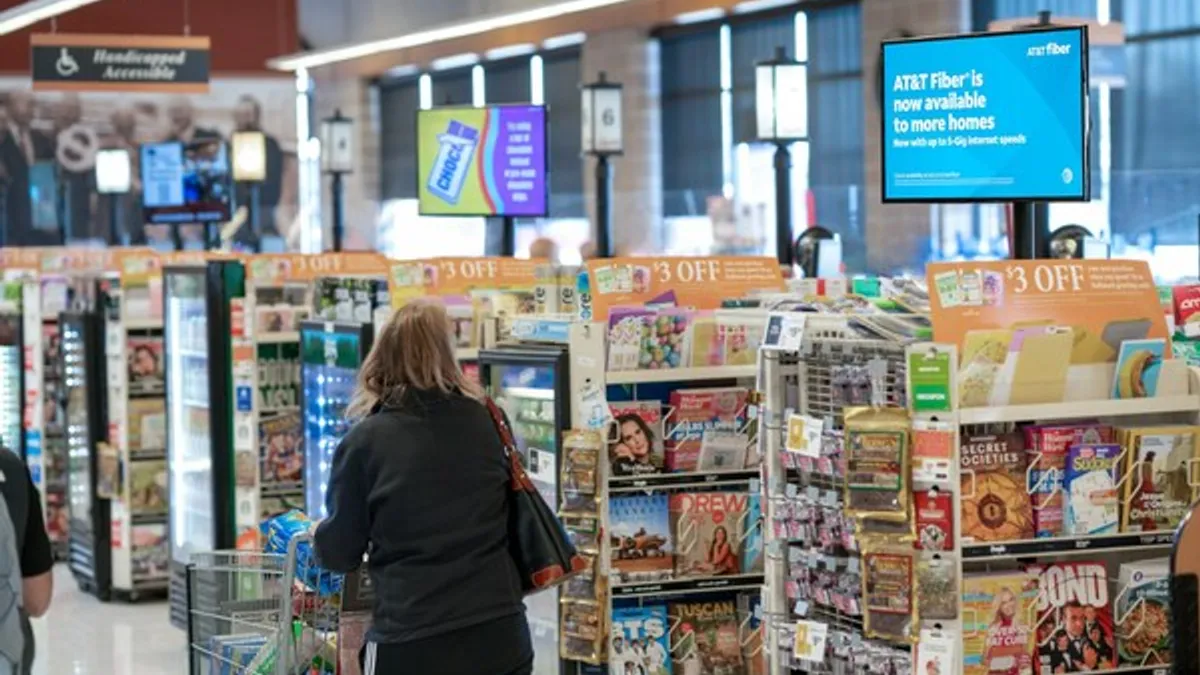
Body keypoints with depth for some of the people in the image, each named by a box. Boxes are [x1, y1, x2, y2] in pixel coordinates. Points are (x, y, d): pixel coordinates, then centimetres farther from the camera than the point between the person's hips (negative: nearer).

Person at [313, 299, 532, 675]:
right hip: (500, 634, 4)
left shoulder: (365, 442, -5)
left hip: (411, 643, -3)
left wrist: (320, 538, 23)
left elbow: (339, 552, 2)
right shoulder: (486, 423, 5)